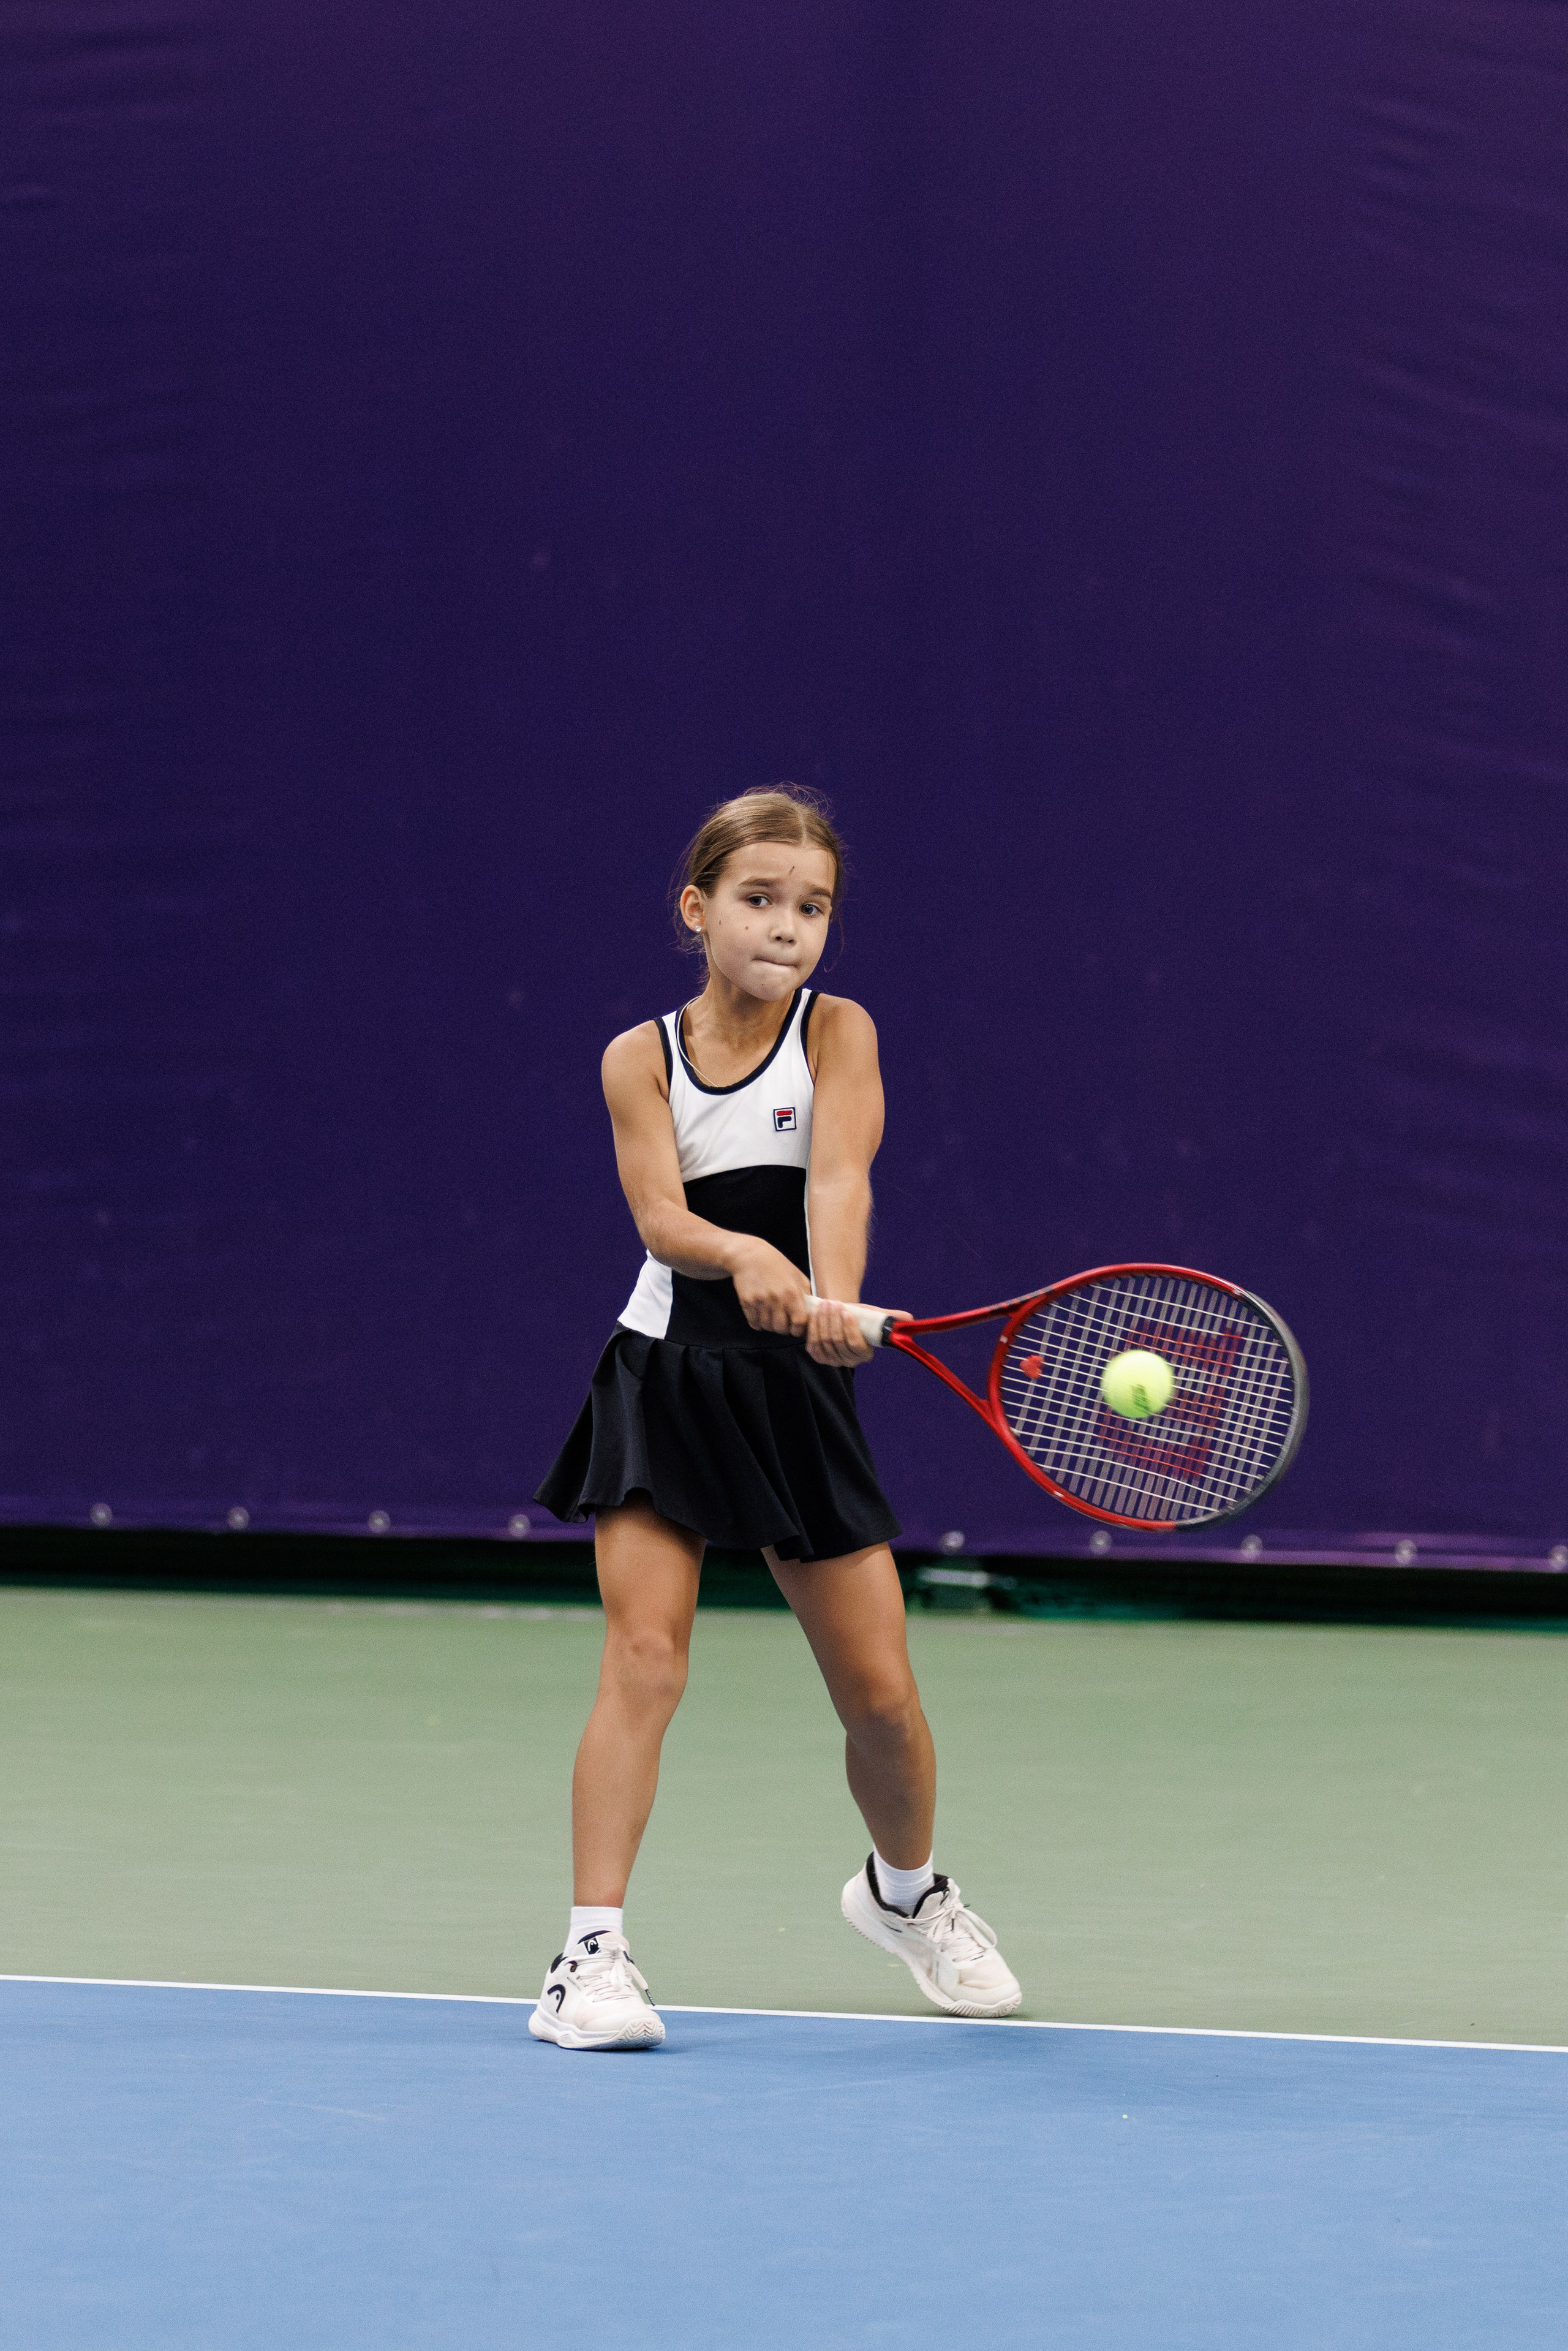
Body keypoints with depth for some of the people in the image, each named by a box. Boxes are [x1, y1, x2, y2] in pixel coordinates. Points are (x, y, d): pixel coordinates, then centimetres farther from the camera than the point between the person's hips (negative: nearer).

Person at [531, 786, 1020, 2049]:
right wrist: (741, 1257, -40)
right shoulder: (641, 1059, -3)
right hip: (665, 1378, -1)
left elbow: (838, 1175, -22)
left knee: (882, 1693, 4)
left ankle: (908, 1889, 33)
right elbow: (662, 1218, -18)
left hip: (797, 1389, 1)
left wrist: (832, 1296, -41)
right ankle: (593, 1952, -13)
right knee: (644, 1661, -16)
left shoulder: (838, 1033, -4)